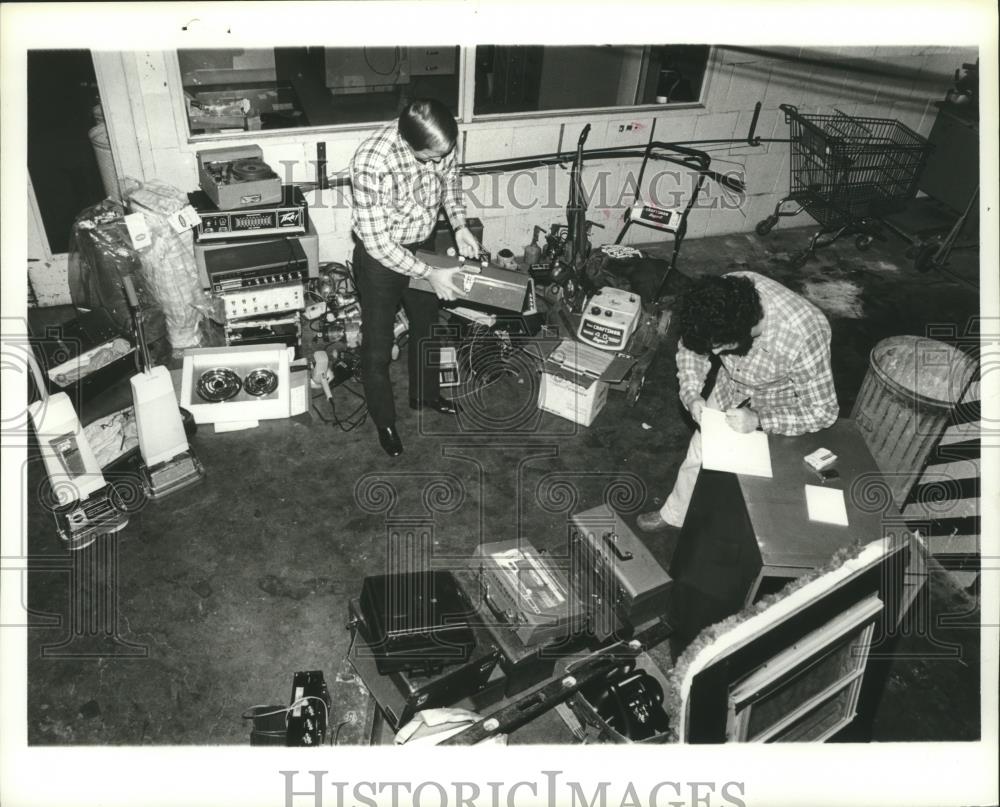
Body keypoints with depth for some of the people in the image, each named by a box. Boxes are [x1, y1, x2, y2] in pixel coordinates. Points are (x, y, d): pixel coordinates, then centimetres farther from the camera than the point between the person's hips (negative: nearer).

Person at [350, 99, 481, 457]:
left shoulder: (439, 141, -18)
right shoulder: (371, 164, -36)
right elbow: (377, 241, -30)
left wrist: (459, 225, -6)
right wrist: (430, 274, -27)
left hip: (420, 246, 6)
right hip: (379, 256, -6)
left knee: (427, 324, 23)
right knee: (378, 345, 8)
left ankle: (425, 394, 48)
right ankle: (384, 420, 31)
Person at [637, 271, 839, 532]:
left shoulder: (803, 338, -44)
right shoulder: (723, 296, -32)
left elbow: (823, 411, -28)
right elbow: (690, 346, -11)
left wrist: (759, 421, -37)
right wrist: (691, 393, -25)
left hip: (781, 403, -3)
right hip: (733, 385, 4)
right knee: (699, 454, 14)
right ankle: (674, 514, 40)